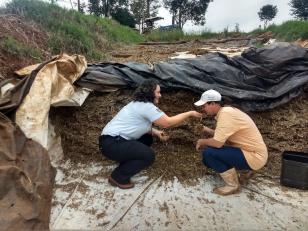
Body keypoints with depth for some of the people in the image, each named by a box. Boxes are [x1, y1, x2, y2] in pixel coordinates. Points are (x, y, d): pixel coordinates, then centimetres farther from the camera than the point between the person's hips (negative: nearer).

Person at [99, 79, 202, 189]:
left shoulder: (139, 104, 13)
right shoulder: (146, 106, -18)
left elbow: (140, 124, 17)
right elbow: (168, 122, -19)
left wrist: (155, 132, 0)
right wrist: (189, 113, -8)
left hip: (115, 139, 10)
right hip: (111, 144, -10)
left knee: (147, 138, 16)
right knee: (148, 155, -15)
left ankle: (126, 162, 17)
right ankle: (118, 177, -2)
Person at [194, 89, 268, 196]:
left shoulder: (225, 113, -25)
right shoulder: (226, 111, 5)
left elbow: (217, 142, -29)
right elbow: (223, 136, 13)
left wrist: (202, 141, -10)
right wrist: (207, 130, 3)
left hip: (254, 156, -9)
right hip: (249, 151, 9)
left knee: (208, 153, -23)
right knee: (208, 160, 9)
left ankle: (233, 185, -4)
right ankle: (247, 168, 20)